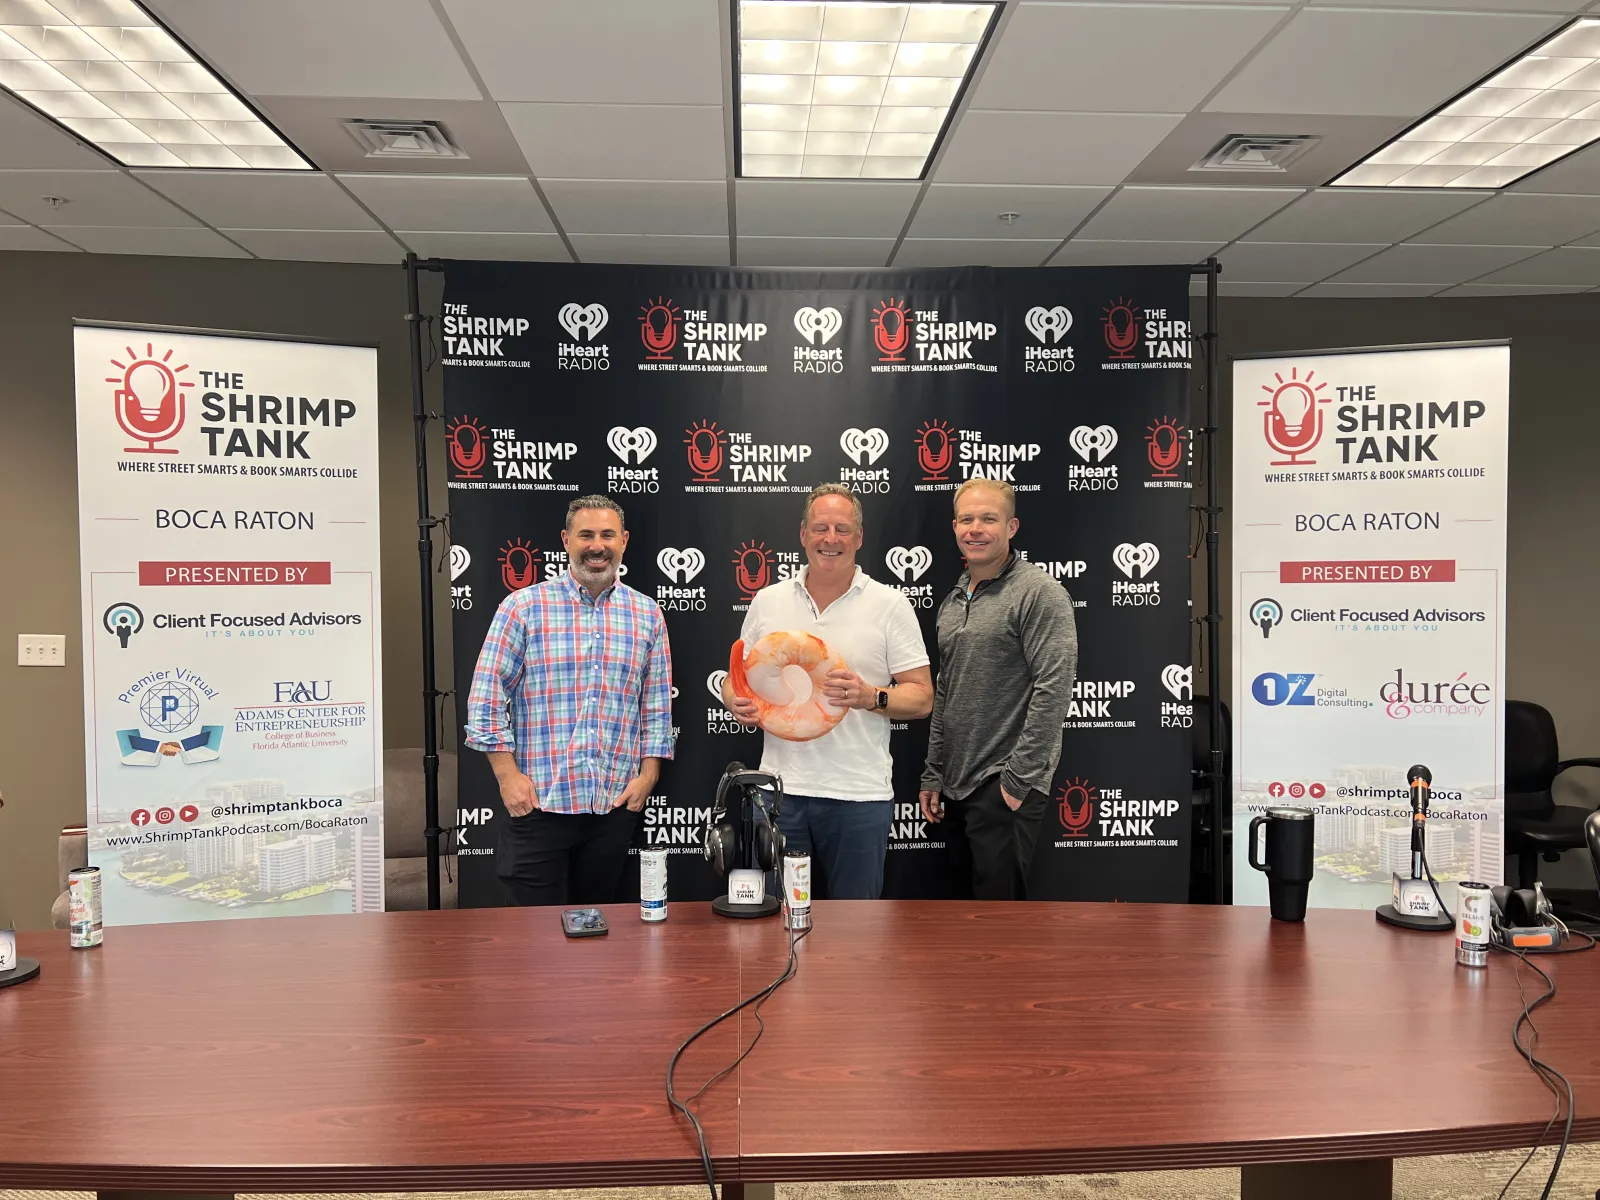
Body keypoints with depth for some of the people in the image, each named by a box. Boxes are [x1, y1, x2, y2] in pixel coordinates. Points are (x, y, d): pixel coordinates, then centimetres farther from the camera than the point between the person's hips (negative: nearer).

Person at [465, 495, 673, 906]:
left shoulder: (647, 614, 8)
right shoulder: (522, 607, -2)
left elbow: (658, 704, 10)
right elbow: (487, 696, -2)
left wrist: (648, 774, 2)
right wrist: (508, 774, -7)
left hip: (616, 805, 3)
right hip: (538, 802, -3)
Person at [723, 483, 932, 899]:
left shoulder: (890, 605, 0)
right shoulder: (767, 601, 8)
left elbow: (921, 697, -1)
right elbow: (736, 678, 14)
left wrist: (870, 697, -19)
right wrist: (738, 703, -8)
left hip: (859, 796, -2)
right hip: (781, 788, 2)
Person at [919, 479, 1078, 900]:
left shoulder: (1040, 594, -10)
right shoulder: (952, 603, 15)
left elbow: (1052, 690, -17)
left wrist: (1018, 778, -18)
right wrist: (934, 775, 16)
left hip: (1005, 788, -8)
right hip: (957, 786, 8)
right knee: (965, 895, 17)